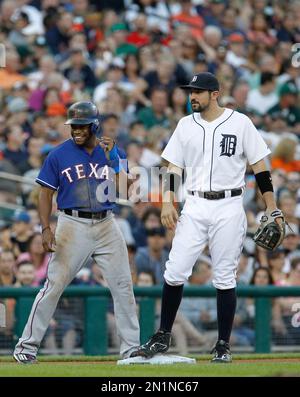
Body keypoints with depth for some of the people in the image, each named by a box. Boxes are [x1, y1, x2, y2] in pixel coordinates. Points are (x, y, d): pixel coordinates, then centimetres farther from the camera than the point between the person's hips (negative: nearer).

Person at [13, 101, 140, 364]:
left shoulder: (111, 152, 6)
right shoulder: (59, 155, -1)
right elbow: (46, 194, 0)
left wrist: (111, 158, -13)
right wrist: (46, 229, -12)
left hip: (106, 224, 3)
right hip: (73, 224, -3)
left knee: (123, 285, 2)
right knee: (54, 284, -7)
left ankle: (131, 348, 11)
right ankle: (28, 344, 1)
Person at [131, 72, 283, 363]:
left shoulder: (239, 123, -2)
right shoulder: (186, 125, 8)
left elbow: (259, 165, 0)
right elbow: (174, 166, 10)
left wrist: (271, 208, -5)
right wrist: (167, 202, -4)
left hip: (229, 209, -3)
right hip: (194, 208, 3)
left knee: (224, 278, 0)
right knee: (174, 272, -4)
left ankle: (223, 345, 8)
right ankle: (163, 337, 8)